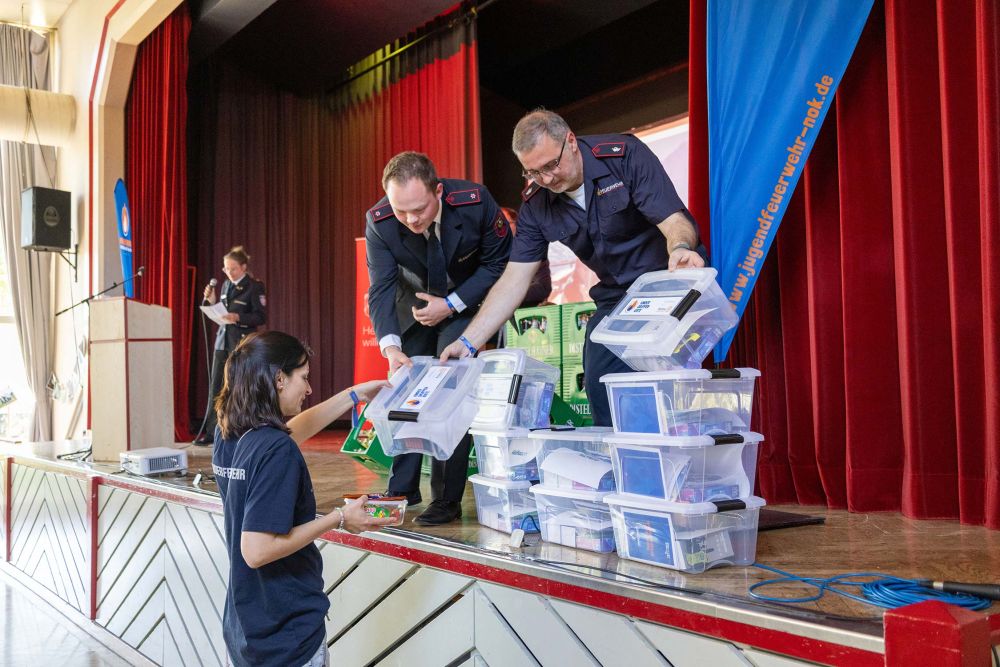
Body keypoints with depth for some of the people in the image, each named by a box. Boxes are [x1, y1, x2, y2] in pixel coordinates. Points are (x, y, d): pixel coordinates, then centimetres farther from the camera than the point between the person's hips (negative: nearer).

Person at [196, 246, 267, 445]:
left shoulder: (254, 286, -7)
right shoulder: (226, 285, 13)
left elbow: (261, 317, -11)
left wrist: (238, 318, -22)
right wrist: (212, 301, 2)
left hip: (243, 343, -6)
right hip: (223, 341, 6)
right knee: (216, 387, 4)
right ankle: (210, 432, 9)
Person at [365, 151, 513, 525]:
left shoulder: (475, 203, -29)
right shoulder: (378, 222, -24)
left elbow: (499, 264, -15)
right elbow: (381, 289, -23)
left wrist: (451, 305, -22)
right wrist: (391, 345, -40)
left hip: (464, 303, -3)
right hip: (414, 306, 3)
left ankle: (447, 499, -7)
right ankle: (401, 492, 16)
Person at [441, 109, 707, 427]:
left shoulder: (627, 156, -19)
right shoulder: (536, 205, -7)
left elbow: (674, 220, -26)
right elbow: (514, 280, -7)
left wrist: (680, 247, -51)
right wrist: (468, 342, -16)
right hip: (615, 295, 5)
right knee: (599, 385, -6)